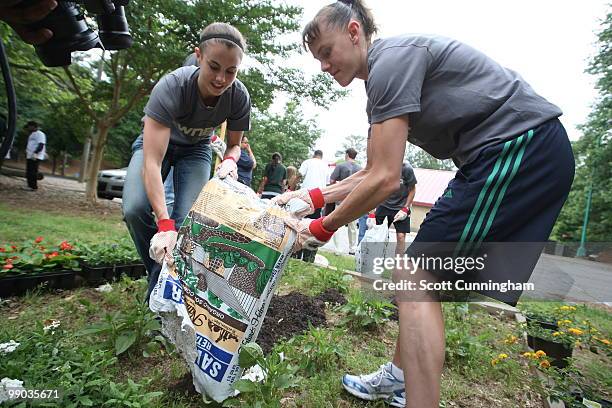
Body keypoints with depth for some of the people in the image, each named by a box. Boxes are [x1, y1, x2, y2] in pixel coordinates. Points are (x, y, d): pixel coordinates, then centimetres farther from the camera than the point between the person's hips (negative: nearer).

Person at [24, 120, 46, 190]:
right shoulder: (32, 134, 24)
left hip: (35, 157, -10)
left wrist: (35, 153, -27)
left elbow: (41, 145, -20)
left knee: (33, 172, -12)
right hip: (29, 156, 10)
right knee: (28, 172, 10)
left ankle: (33, 186, -9)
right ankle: (30, 185, 15)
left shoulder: (40, 134, -8)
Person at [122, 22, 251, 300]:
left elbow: (234, 144, -6)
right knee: (135, 209, -25)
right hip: (157, 142, -1)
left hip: (196, 150, 2)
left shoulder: (239, 97, -25)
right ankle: (159, 272, 2)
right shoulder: (172, 86, -35)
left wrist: (230, 160, -32)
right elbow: (152, 161, -41)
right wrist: (164, 223, -49)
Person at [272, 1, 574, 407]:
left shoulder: (390, 60, -14)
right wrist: (315, 196, 11)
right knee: (421, 273, 12)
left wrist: (322, 229, -8)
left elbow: (384, 180, -20)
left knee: (415, 278, -12)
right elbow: (373, 172, 18)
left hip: (521, 143, -10)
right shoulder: (385, 76, 17)